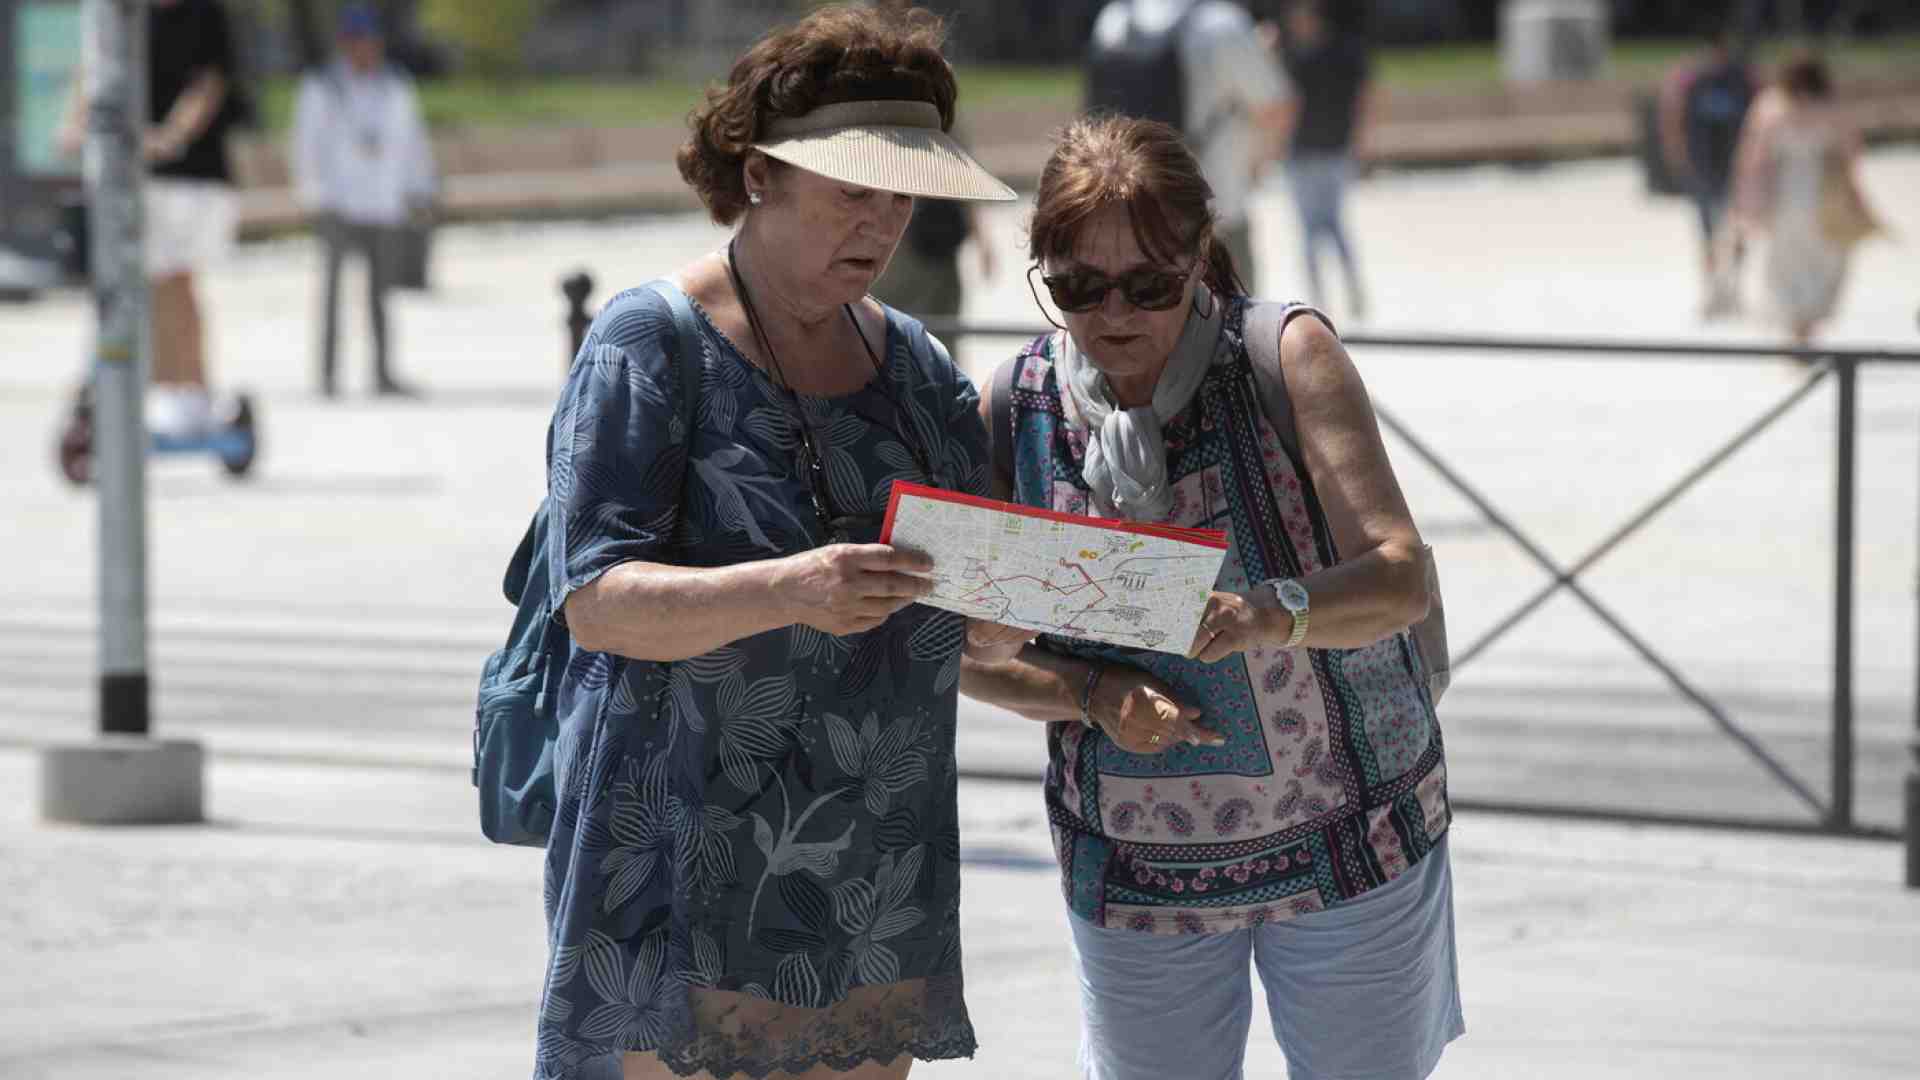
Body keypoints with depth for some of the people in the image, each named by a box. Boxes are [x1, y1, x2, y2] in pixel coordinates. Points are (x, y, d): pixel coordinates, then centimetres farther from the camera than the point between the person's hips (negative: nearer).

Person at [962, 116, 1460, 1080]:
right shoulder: (1016, 412, -6)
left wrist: (1270, 614, -41)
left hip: (1350, 842, -2)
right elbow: (978, 656, 0)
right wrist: (1094, 697, -20)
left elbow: (1401, 578, -21)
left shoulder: (1286, 353, -13)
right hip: (1134, 864, 2)